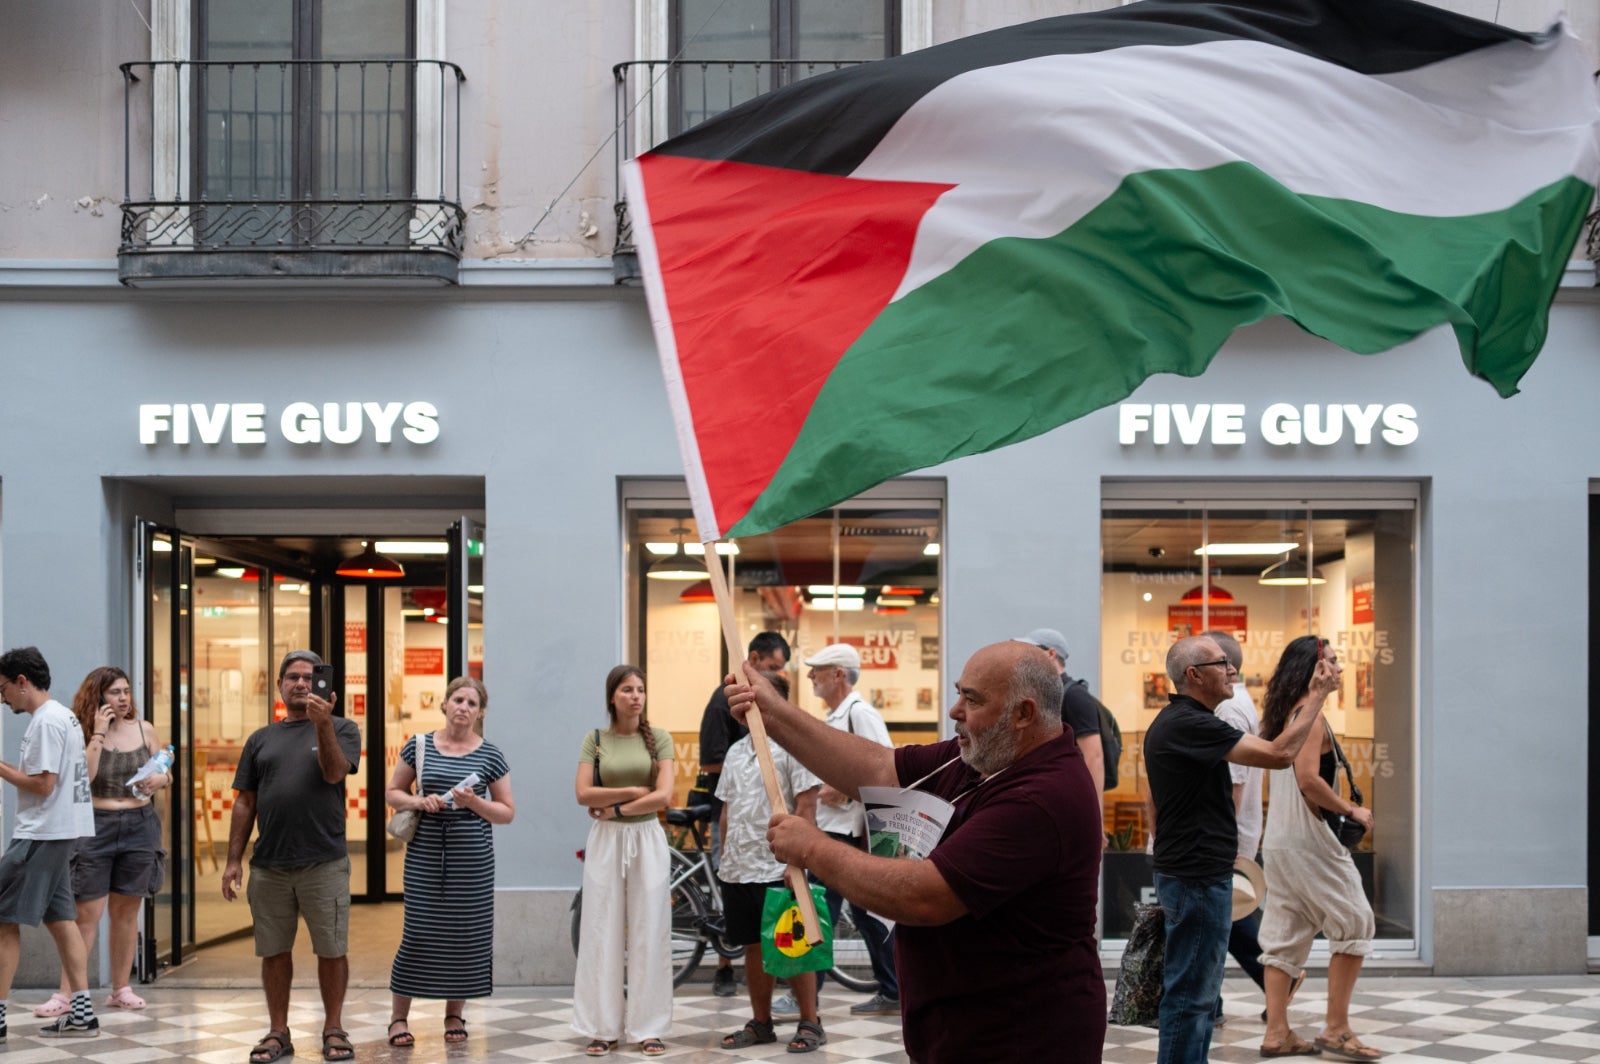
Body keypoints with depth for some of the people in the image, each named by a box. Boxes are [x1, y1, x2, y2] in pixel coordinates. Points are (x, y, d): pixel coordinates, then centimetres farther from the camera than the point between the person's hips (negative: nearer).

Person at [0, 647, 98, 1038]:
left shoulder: (45, 722, -15)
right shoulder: (64, 716, 15)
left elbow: (42, 785, -19)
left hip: (40, 836, -10)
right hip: (61, 832, 10)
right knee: (59, 918, 10)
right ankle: (81, 1012, 8)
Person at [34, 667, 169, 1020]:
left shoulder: (144, 730, 5)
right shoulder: (83, 733, -3)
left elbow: (166, 774, 13)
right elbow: (81, 778, -18)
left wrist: (160, 779, -9)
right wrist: (98, 735, -18)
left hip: (140, 825, 3)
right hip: (96, 826, -3)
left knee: (127, 910, 9)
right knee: (86, 914, -5)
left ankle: (121, 988, 18)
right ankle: (66, 994, -1)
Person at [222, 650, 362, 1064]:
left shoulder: (341, 729, 5)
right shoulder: (261, 739, 14)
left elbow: (334, 772, -12)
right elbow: (244, 802, 12)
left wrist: (323, 724, -23)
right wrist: (233, 860, 6)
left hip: (324, 863, -3)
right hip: (268, 866, 3)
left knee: (332, 950, 1)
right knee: (274, 952, 7)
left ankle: (333, 1029, 13)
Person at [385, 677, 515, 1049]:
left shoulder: (490, 755, 2)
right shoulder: (420, 746, 4)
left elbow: (507, 812, 5)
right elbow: (392, 793, 11)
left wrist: (474, 802, -13)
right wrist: (418, 801, -9)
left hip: (472, 855, 0)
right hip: (425, 852, 0)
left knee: (466, 932, 4)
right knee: (418, 932, -3)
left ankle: (455, 1015, 19)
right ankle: (399, 1016, 9)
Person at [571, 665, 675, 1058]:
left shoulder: (659, 738, 2)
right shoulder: (595, 739, 4)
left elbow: (663, 796, -8)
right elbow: (584, 794, -6)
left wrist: (615, 809, -9)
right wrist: (632, 792, -10)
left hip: (647, 839, 0)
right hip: (605, 841, 0)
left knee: (648, 932, 1)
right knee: (603, 931, 1)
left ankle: (648, 1027, 6)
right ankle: (604, 1027, 6)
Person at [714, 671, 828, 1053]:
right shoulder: (736, 751, 16)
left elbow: (806, 807, -12)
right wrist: (725, 858, 16)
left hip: (777, 869, -7)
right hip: (738, 870, 7)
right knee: (753, 947, 12)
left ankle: (810, 1024, 7)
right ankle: (761, 1024, 20)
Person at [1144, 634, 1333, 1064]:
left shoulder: (1169, 722, 14)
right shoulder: (1191, 725, -20)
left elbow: (1154, 800, 22)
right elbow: (1279, 754, -24)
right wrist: (1317, 695, -16)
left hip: (1184, 872, 11)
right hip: (1197, 879, -11)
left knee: (1197, 994, 17)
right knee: (1190, 996, -6)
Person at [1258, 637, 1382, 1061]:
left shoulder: (1283, 716, 14)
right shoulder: (1310, 715, -14)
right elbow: (1308, 778, -24)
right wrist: (1351, 810, -13)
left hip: (1279, 839, 9)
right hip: (1307, 837, -9)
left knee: (1286, 932, 9)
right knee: (1353, 923, -1)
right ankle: (1336, 1028, -1)